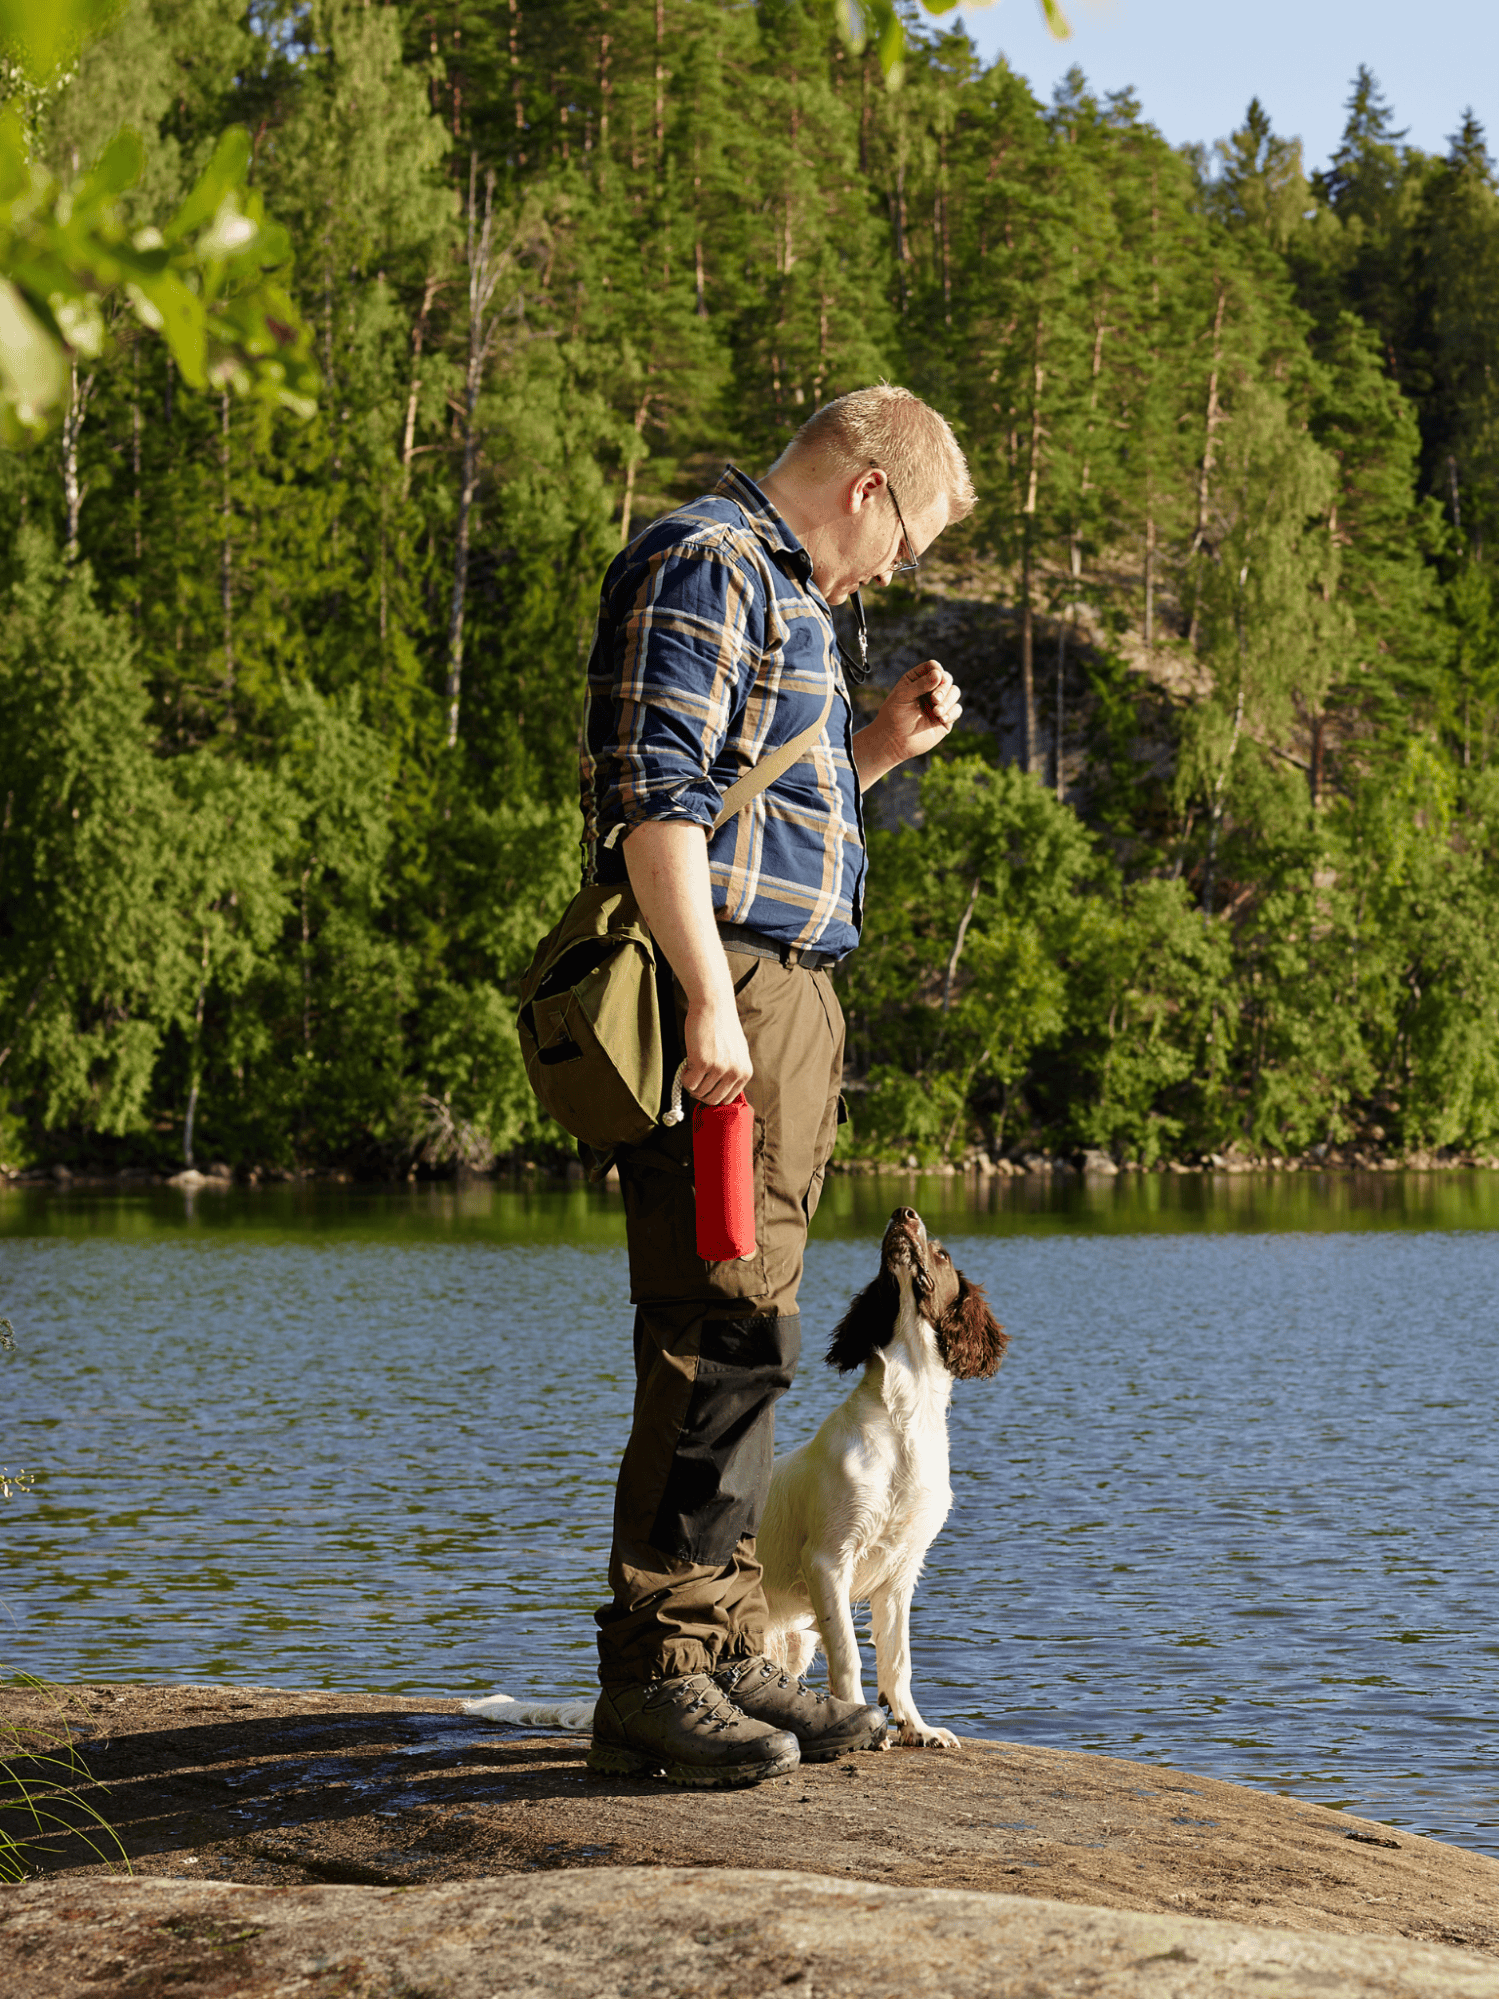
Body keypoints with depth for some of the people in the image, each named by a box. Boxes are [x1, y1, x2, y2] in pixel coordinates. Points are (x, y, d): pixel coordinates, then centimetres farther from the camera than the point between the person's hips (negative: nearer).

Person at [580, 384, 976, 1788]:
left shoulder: (785, 592, 25)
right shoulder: (704, 564, -6)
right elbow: (655, 793, -17)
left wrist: (880, 748, 17)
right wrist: (709, 995, -23)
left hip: (785, 1000, 11)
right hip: (728, 996, -11)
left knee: (737, 1340, 11)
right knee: (727, 1333, -12)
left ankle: (723, 1653, 16)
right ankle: (654, 1679, -9)